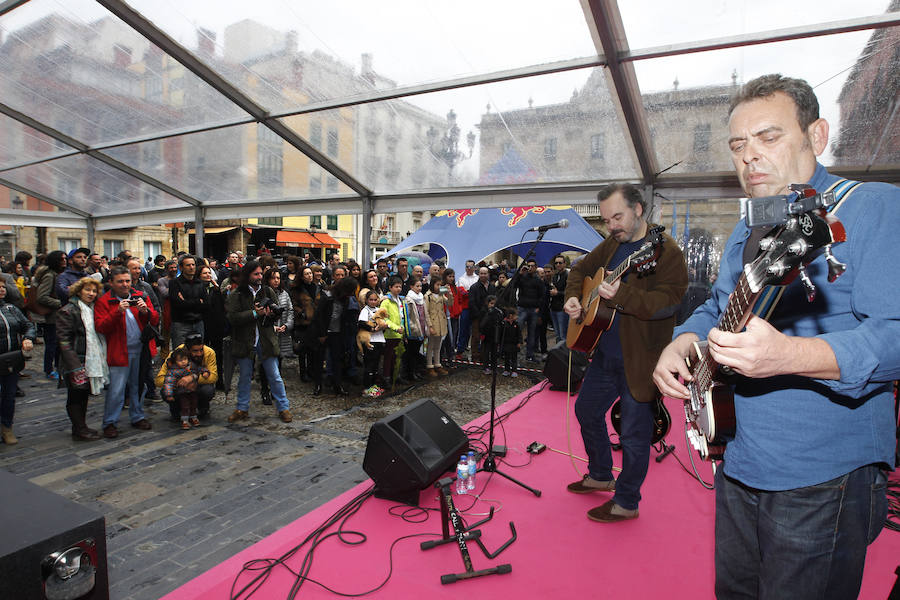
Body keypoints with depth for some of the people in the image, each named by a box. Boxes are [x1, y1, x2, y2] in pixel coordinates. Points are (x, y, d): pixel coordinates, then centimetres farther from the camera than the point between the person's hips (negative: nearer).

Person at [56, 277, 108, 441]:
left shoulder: (93, 309, 14)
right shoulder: (68, 311, -9)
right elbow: (64, 340, -15)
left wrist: (102, 358, 13)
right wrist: (74, 364, -21)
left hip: (93, 360, 7)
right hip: (77, 360, -7)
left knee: (84, 395, 14)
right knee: (76, 396, 2)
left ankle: (81, 427, 24)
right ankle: (79, 430, 10)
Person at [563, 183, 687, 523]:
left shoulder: (666, 250, -14)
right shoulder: (611, 245, 9)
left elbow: (668, 301, -26)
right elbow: (581, 269, 23)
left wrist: (620, 295, -39)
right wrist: (573, 297, 4)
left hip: (640, 361, -8)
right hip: (604, 354, 8)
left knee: (634, 434, 4)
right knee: (586, 410, 20)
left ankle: (626, 502, 24)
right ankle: (600, 476, 41)